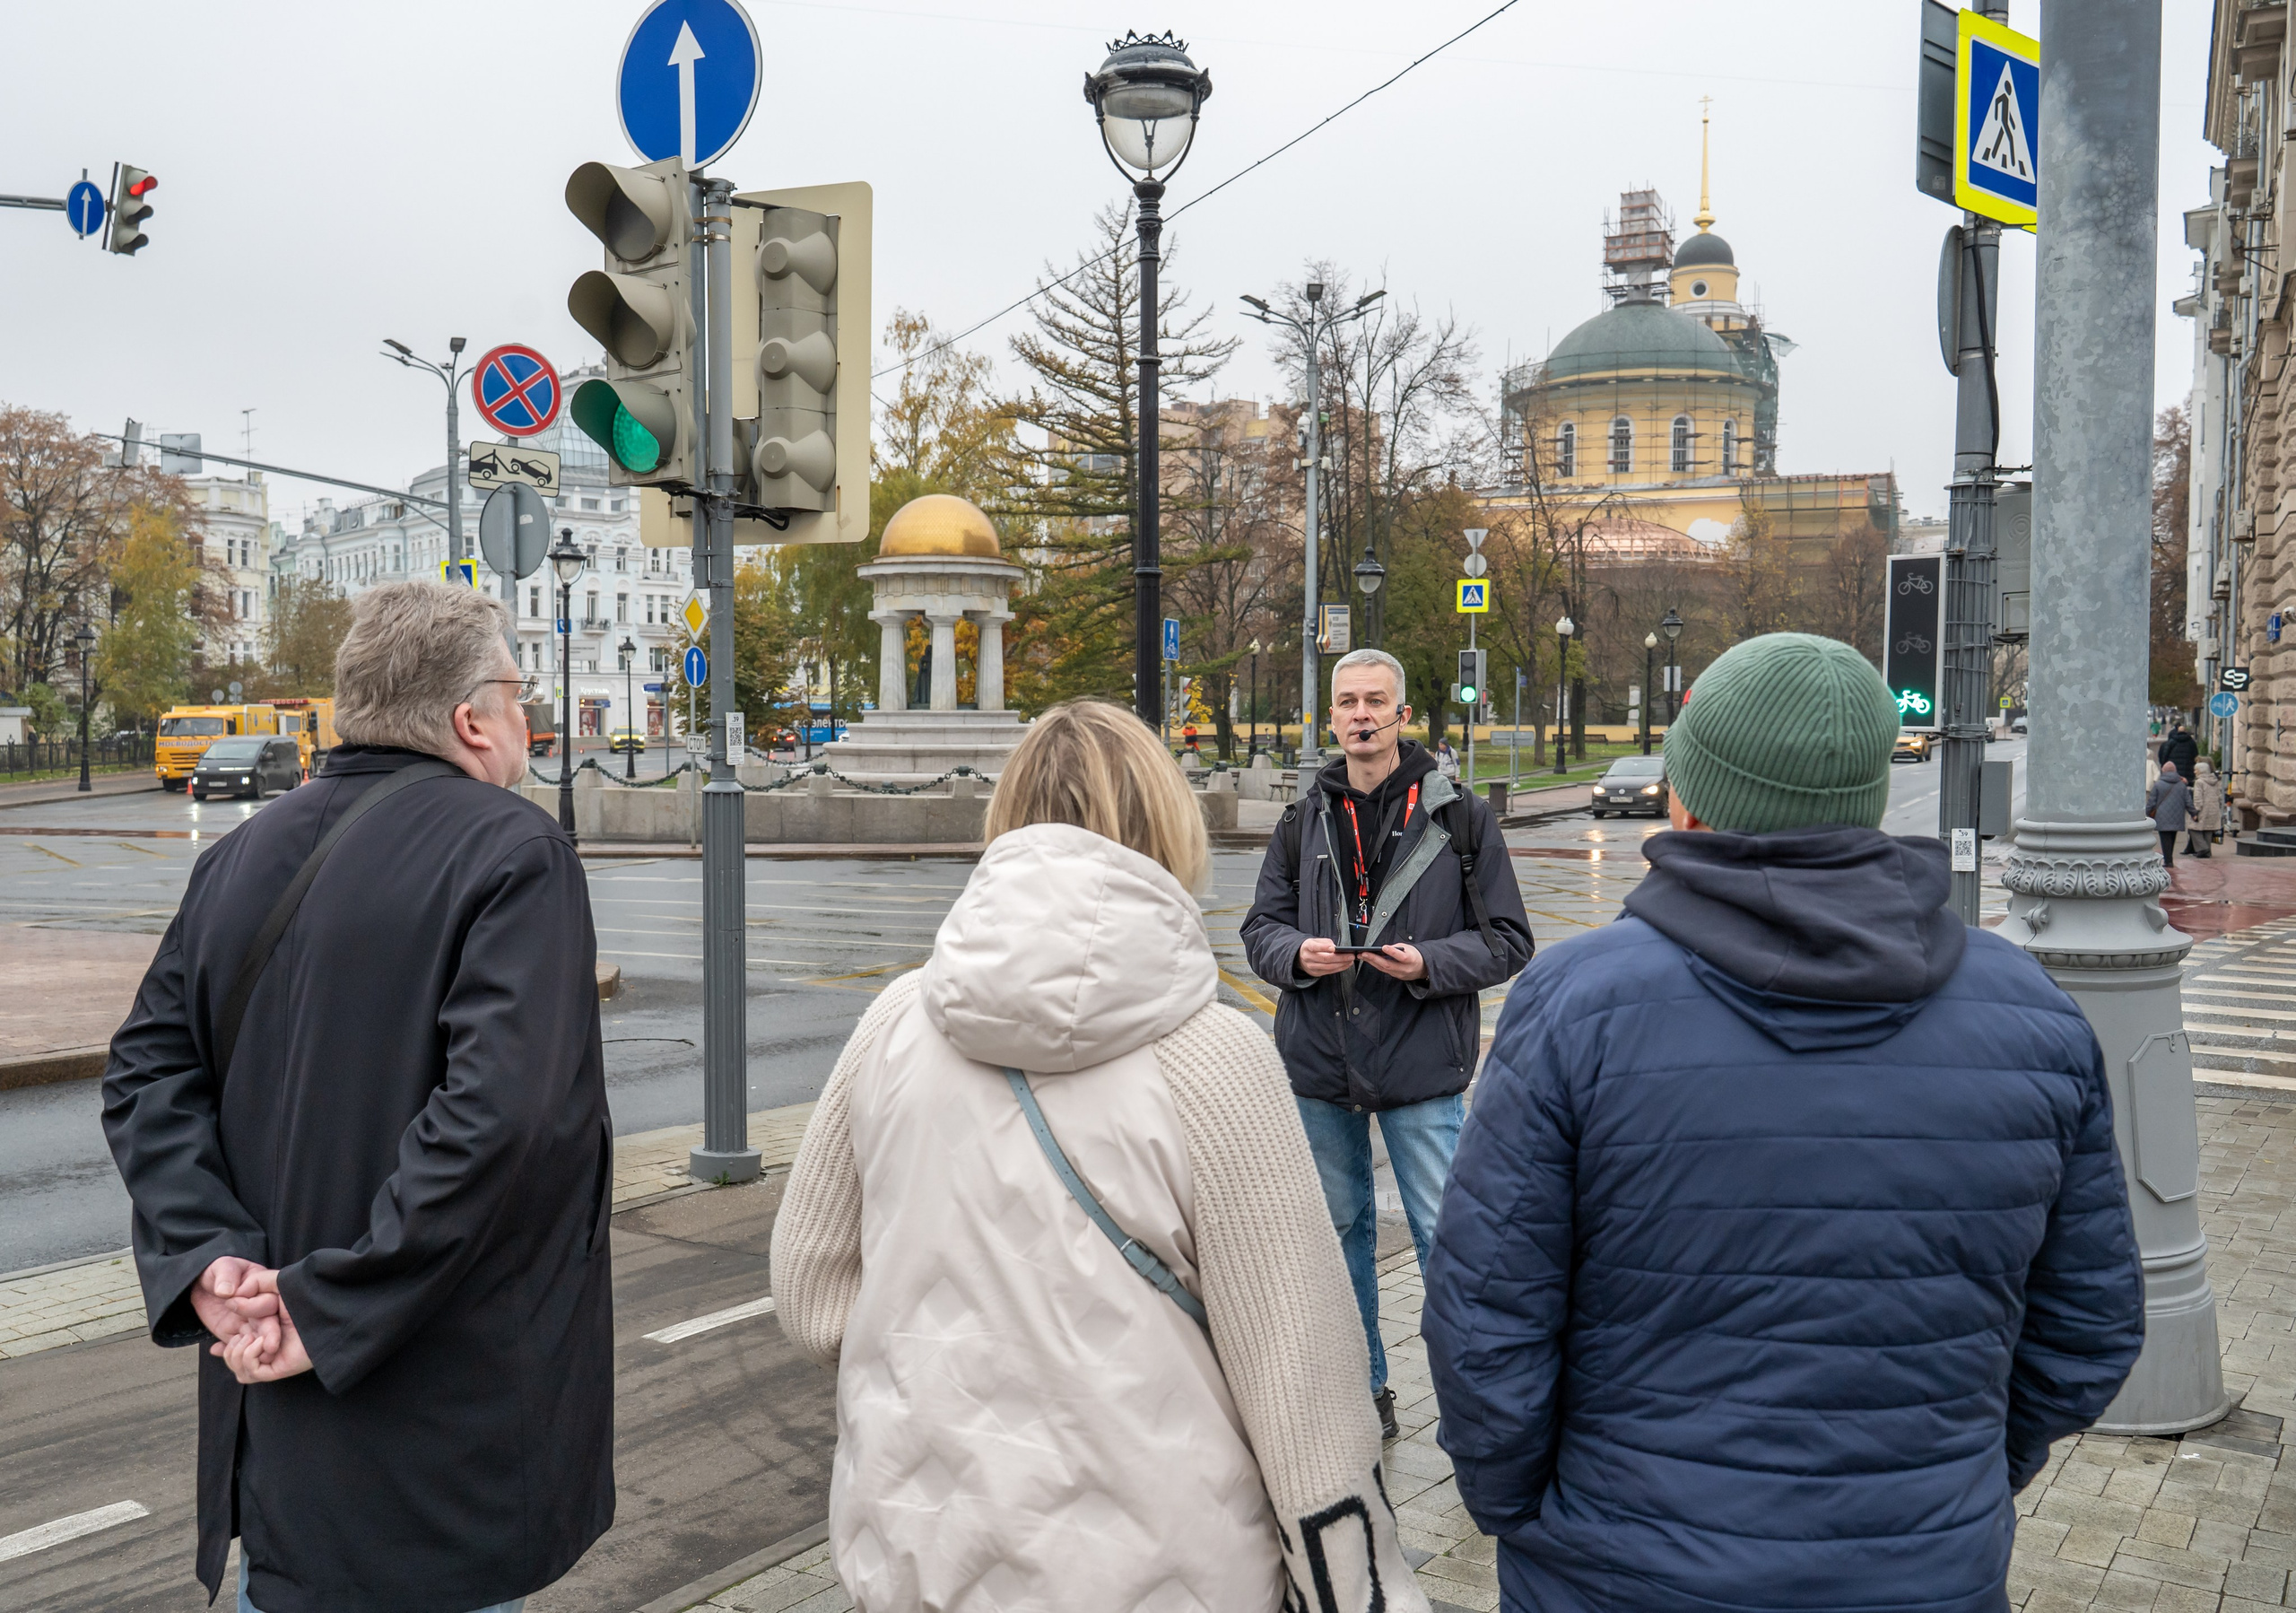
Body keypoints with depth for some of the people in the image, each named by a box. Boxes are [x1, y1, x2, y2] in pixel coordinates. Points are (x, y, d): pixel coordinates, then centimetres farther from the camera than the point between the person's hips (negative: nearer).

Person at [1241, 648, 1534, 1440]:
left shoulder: (1459, 816, -2)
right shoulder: (1304, 820, 8)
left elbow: (1507, 940, -2)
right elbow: (1261, 926, 10)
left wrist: (1427, 963, -19)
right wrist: (1297, 954, -12)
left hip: (1422, 1070, -4)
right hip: (1318, 1065, 4)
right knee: (1337, 1234, 15)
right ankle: (1362, 1391, 32)